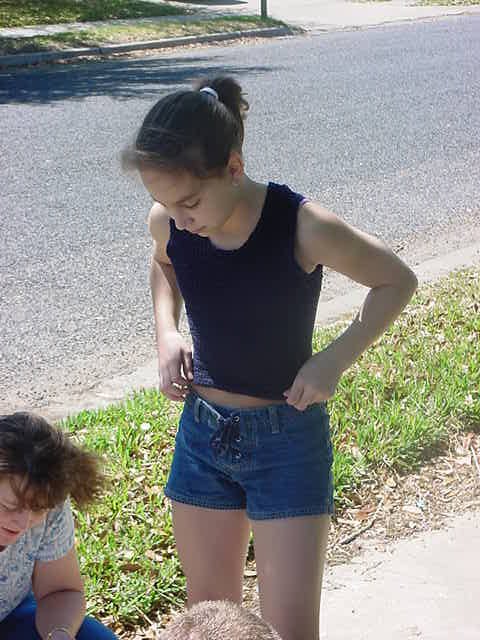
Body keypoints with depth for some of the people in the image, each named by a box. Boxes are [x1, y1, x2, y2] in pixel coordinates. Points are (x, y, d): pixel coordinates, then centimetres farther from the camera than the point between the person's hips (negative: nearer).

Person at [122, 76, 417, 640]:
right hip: (202, 431, 4)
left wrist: (335, 359, -18)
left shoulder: (303, 227, -24)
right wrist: (166, 333, -2)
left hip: (289, 438, -4)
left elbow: (397, 281, -8)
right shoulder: (168, 224, -11)